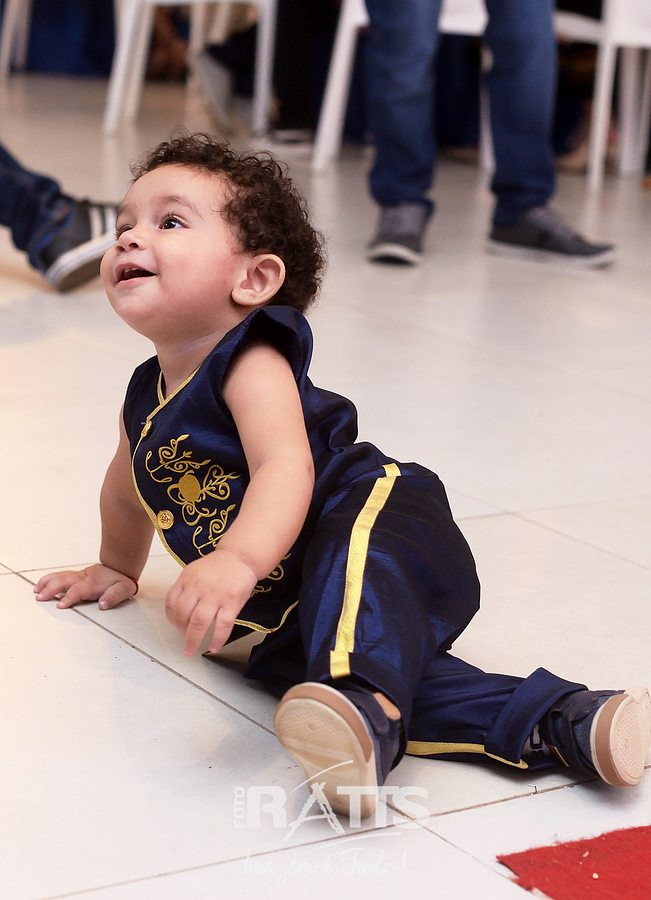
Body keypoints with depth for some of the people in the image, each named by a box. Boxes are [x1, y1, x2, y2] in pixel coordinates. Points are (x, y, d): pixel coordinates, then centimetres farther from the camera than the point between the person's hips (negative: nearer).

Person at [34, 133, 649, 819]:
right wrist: (115, 568, 54)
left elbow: (286, 468, -28)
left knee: (349, 570, -41)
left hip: (374, 513, -7)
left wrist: (238, 562, -46)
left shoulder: (251, 361, -9)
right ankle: (554, 723, -36)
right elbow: (128, 487, 40)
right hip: (285, 607, 7)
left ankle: (364, 713, -73)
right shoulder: (145, 401, 17)